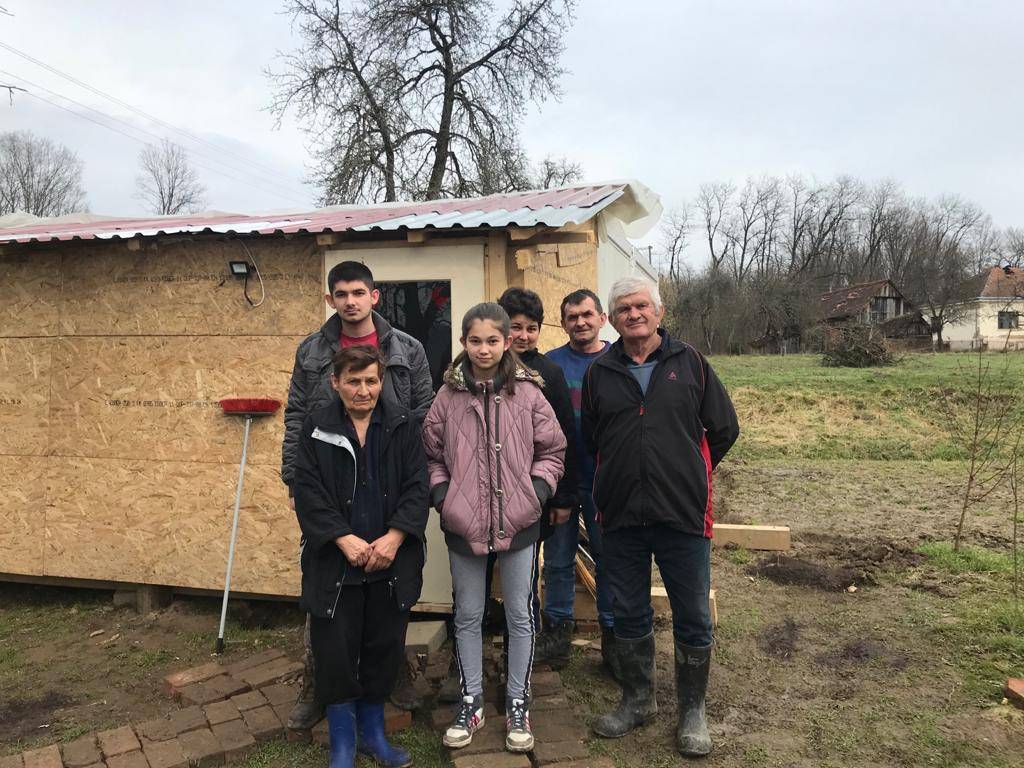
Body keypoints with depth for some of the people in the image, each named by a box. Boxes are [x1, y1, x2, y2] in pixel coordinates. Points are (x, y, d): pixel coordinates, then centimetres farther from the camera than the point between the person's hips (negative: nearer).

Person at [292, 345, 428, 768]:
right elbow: (307, 489, -6)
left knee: (384, 650, 12)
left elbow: (417, 487, -2)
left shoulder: (403, 425, 3)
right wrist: (344, 538, -16)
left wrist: (394, 537, -14)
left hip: (391, 562, 2)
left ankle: (373, 732, 33)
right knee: (335, 654, 5)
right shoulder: (316, 428, 0)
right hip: (335, 564, -1)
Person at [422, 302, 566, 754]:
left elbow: (552, 451, 2)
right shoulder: (448, 395, -2)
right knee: (467, 616, 14)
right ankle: (471, 703, 32)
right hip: (463, 525, 1)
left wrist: (536, 494, -9)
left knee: (520, 615, 11)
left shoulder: (528, 393, -5)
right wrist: (442, 496, -4)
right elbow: (431, 454, 7)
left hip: (517, 523, -1)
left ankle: (518, 704, 29)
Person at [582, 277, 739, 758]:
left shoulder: (689, 362, 1)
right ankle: (637, 700, 34)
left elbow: (723, 429, 7)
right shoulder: (599, 372, 5)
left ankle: (692, 710, 27)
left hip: (684, 517, -2)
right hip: (621, 518, 2)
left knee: (693, 619, 8)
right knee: (629, 616, 15)